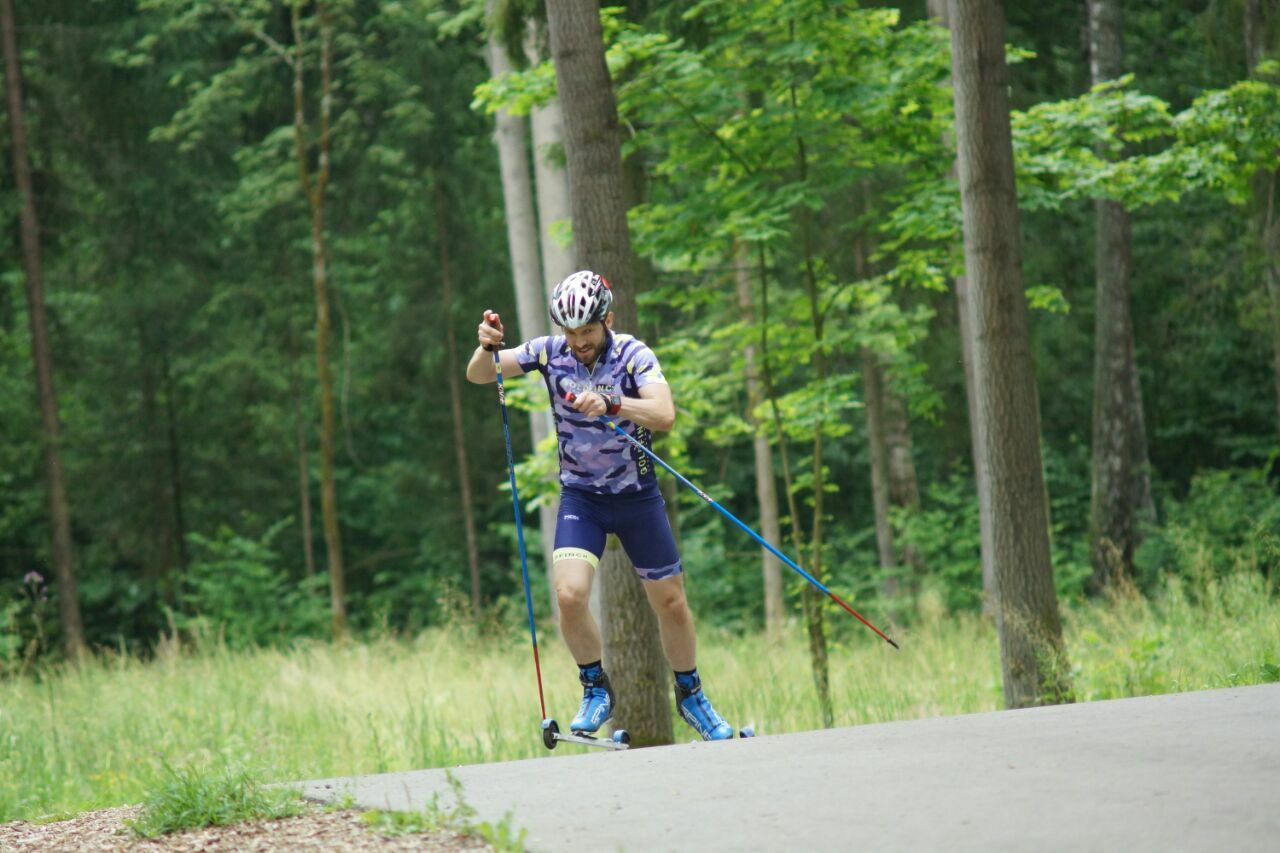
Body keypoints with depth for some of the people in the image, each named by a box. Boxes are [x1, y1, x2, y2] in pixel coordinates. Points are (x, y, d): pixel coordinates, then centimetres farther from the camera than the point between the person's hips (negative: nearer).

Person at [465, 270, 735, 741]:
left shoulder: (633, 355, -17)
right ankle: (595, 690, 3)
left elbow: (664, 415, -31)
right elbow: (478, 376, -11)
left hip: (636, 496, -1)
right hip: (580, 496, 1)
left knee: (671, 603, 7)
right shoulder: (550, 352, -10)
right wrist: (487, 348, -33)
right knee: (570, 594, -19)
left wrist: (610, 405, -47)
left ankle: (691, 696, 31)